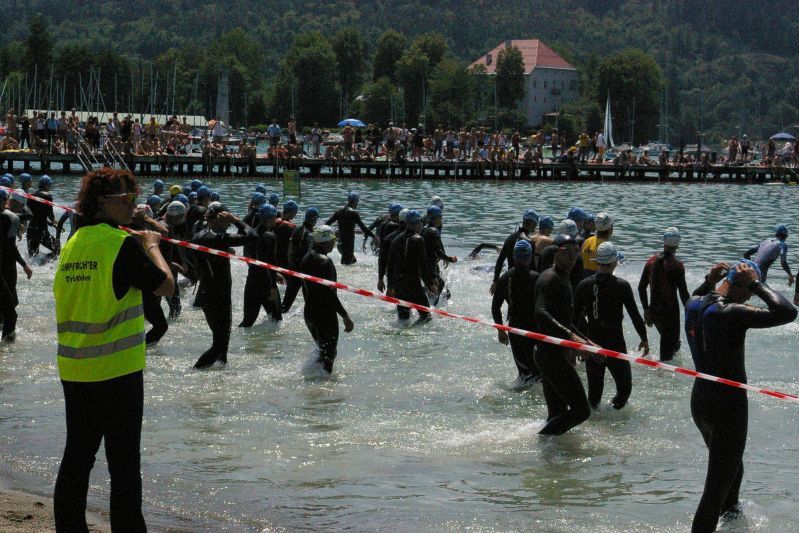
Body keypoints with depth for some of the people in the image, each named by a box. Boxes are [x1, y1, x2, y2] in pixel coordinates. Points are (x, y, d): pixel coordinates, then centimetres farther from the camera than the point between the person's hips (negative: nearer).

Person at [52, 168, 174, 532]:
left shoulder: (72, 244, 9)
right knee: (124, 461, 0)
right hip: (117, 367, -7)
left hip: (74, 369, 7)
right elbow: (165, 285, -8)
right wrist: (152, 246, 8)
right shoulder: (123, 243, -12)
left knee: (77, 454, 14)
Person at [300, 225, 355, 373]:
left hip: (309, 312, 9)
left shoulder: (307, 258, 10)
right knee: (328, 355, -5)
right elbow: (329, 292, -22)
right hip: (325, 314, -9)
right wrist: (345, 316, -20)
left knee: (322, 349, 22)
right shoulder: (325, 261, -18)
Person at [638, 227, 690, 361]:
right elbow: (683, 293, -15)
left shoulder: (652, 261, 2)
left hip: (654, 310, 5)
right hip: (671, 309, -5)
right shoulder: (677, 265, -14)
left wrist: (646, 309, 15)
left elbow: (641, 287, 7)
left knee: (666, 338, 26)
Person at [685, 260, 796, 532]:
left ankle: (730, 510, 59)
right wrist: (756, 283, -22)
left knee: (731, 464, 35)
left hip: (699, 401, 9)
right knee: (717, 486, -3)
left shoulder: (694, 305, -2)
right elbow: (787, 312, -32)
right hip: (728, 407, -9)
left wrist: (709, 281, 9)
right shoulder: (731, 314, -26)